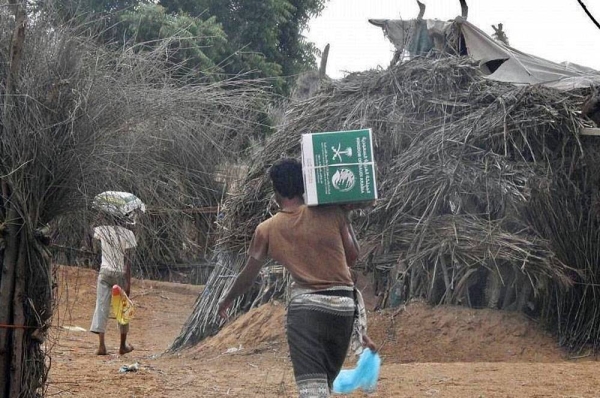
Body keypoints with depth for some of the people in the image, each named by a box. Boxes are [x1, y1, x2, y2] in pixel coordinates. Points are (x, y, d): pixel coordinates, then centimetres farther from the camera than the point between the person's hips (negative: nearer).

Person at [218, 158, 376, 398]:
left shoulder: (267, 230, 3)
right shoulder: (332, 213, 2)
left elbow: (248, 276, 13)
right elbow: (353, 257, 9)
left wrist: (226, 300, 31)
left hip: (305, 305, -3)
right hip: (344, 305, 3)